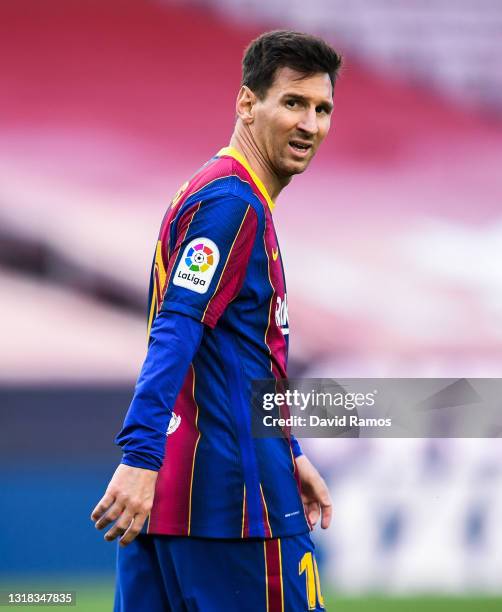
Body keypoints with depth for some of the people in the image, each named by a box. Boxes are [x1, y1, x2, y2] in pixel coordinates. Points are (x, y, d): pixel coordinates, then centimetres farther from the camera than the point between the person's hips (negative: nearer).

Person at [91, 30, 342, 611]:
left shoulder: (223, 195, 20)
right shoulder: (233, 202, -12)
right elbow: (175, 332, -23)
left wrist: (289, 455, 32)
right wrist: (141, 457, -32)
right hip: (231, 496, -10)